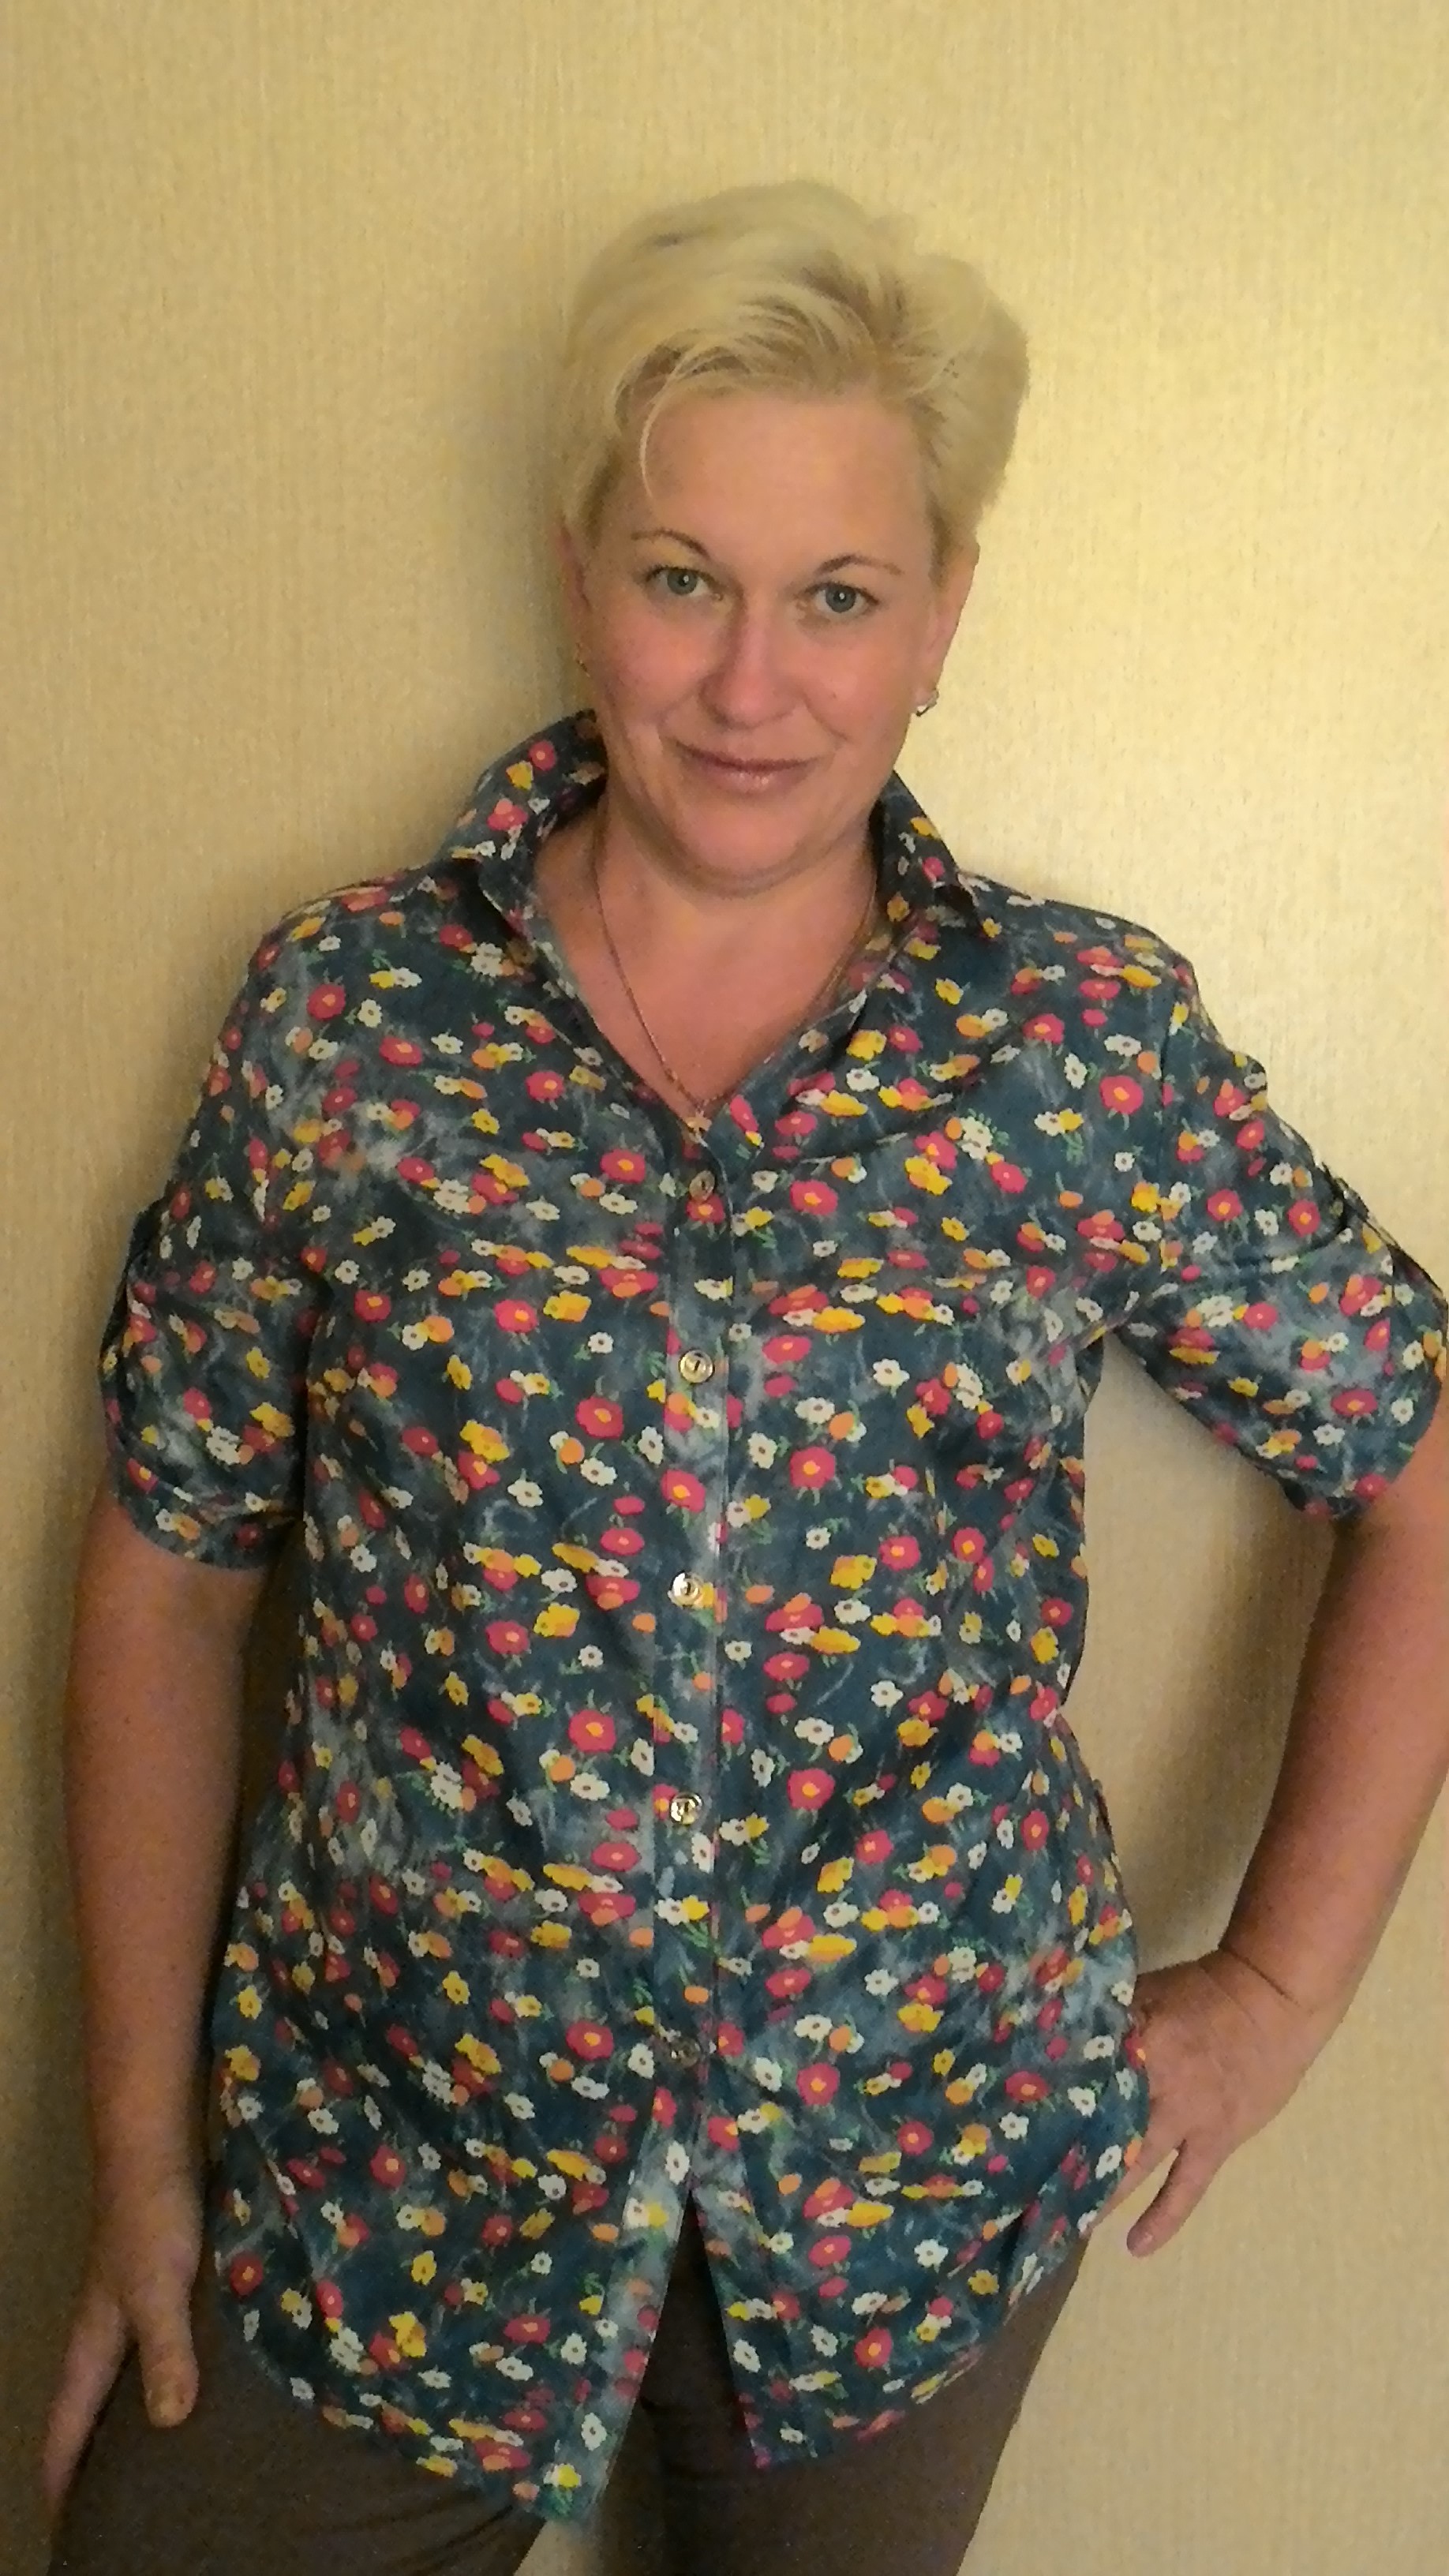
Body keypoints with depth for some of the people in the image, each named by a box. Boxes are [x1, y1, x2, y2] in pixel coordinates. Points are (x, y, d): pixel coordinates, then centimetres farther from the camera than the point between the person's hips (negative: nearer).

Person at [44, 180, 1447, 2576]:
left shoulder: (1089, 1040, -7)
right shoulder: (348, 1008, -6)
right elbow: (173, 1569, -3)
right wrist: (142, 2144, -2)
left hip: (917, 2177, 1)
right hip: (381, 2170, 1)